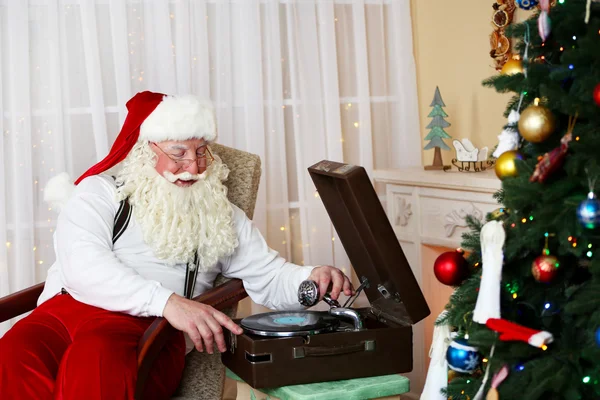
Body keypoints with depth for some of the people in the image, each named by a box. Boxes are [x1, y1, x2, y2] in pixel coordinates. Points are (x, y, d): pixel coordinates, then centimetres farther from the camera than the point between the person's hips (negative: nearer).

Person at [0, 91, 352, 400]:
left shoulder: (221, 216, 24)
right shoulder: (99, 192, 13)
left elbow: (270, 278, 23)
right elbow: (85, 267, -6)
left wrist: (312, 280, -2)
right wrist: (166, 301, -21)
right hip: (68, 309, -1)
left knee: (96, 357, -38)